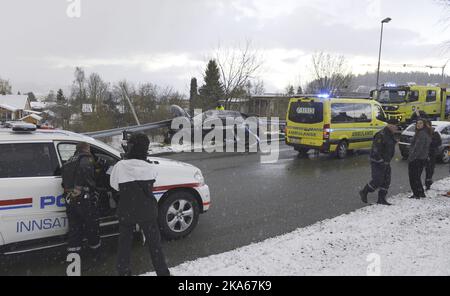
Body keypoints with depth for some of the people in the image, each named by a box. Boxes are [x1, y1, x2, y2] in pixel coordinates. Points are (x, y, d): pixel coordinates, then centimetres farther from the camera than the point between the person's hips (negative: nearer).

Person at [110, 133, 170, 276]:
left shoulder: (120, 166, -14)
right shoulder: (150, 168, -12)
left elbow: (114, 185, -2)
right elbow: (149, 187, -1)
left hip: (126, 212, 0)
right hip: (147, 211, 0)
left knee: (124, 243, 17)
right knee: (154, 243, 12)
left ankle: (123, 271, 25)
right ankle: (162, 272, 21)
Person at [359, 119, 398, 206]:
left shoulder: (391, 135, 11)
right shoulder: (381, 135, -20)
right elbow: (375, 150, -24)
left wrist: (388, 160, 18)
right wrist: (381, 161, -23)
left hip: (386, 162, 10)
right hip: (377, 162, -10)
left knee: (386, 181, 8)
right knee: (378, 180, -9)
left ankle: (381, 199, 16)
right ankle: (364, 192, 11)